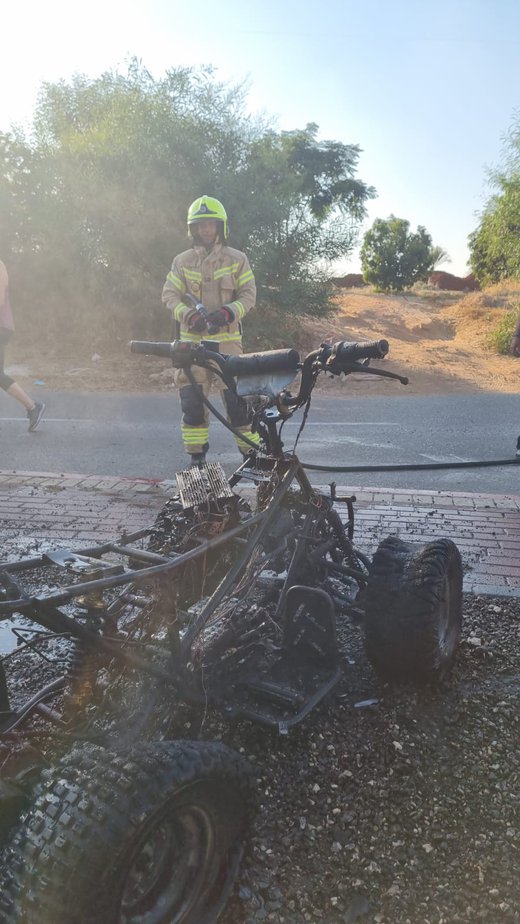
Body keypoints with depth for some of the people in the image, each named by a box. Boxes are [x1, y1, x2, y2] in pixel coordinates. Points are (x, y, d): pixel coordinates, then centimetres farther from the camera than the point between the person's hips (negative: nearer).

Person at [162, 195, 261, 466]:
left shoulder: (237, 259, 6)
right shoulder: (181, 261, 9)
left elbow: (248, 295, 3)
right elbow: (170, 294, 6)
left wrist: (227, 313, -15)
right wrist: (189, 315, -14)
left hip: (227, 337, -1)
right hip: (192, 339, 2)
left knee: (237, 395, -6)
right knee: (192, 397, -1)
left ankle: (251, 450, 7)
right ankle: (197, 454, 12)